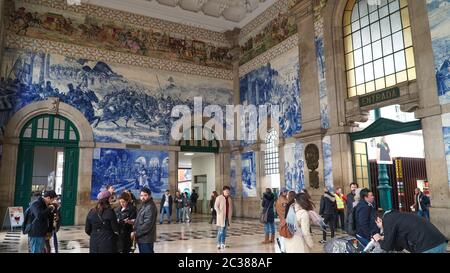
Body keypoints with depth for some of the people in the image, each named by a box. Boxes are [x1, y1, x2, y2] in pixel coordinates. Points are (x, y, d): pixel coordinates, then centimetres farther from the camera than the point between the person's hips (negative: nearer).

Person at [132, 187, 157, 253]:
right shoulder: (144, 205, 14)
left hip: (146, 239, -10)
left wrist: (136, 233, -18)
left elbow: (147, 224, -23)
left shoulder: (150, 207, -19)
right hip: (141, 238, 10)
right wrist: (134, 221, 3)